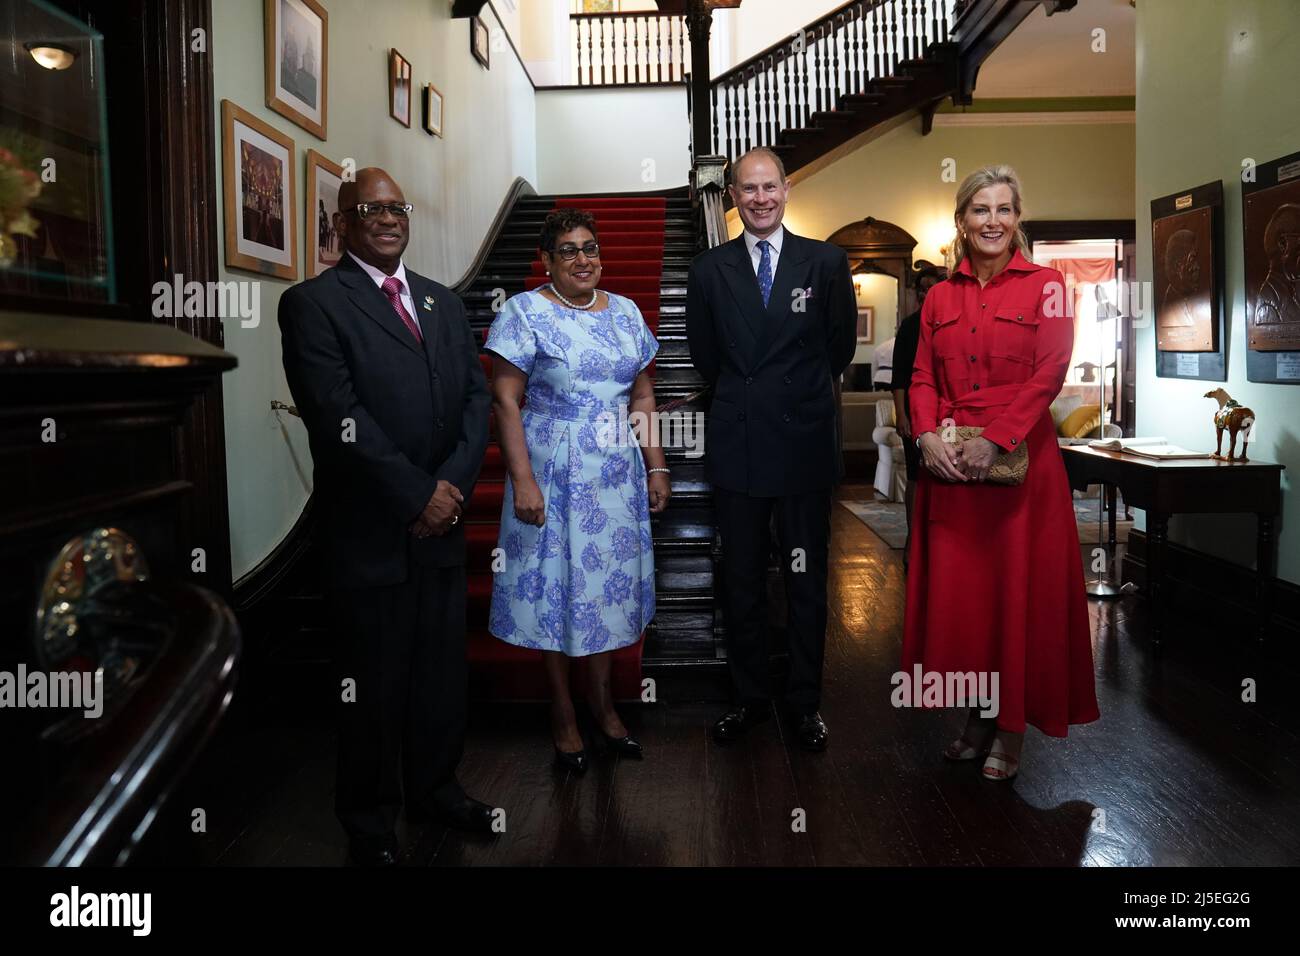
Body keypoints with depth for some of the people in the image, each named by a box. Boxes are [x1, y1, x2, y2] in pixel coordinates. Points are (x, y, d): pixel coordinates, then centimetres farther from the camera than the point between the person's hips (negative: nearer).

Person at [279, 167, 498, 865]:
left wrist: (453, 484, -7)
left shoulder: (443, 302, 13)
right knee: (373, 682, 8)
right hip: (370, 533, -5)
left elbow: (476, 396, 7)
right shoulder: (313, 304, -6)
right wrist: (418, 494, -15)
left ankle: (433, 787, 37)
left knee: (443, 670, 15)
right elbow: (339, 418, -15)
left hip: (441, 524, 6)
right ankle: (369, 822, 29)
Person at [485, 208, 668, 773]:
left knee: (609, 580, 12)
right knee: (555, 584, 5)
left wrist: (656, 468, 5)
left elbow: (643, 396, 10)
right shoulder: (525, 312, -7)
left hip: (616, 474, 5)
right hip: (553, 475, -4)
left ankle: (602, 701, 29)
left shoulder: (625, 312, 8)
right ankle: (562, 710, 22)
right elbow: (505, 400, -11)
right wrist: (522, 480, -18)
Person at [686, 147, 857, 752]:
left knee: (806, 581, 7)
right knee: (741, 582, 9)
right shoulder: (709, 270, 6)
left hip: (803, 444, -1)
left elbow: (841, 346, 9)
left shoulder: (826, 262, 2)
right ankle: (749, 697, 24)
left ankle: (805, 701, 22)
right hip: (736, 446, 1)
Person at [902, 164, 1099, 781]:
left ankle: (1013, 728, 16)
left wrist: (993, 440, -17)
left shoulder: (1045, 286, 1)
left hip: (1019, 458, -3)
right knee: (956, 587, 7)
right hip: (949, 463, 4)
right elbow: (922, 376, 7)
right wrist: (928, 435, -11)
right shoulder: (940, 296, 12)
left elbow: (1050, 373, -9)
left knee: (1019, 589, 2)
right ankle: (977, 712, 23)